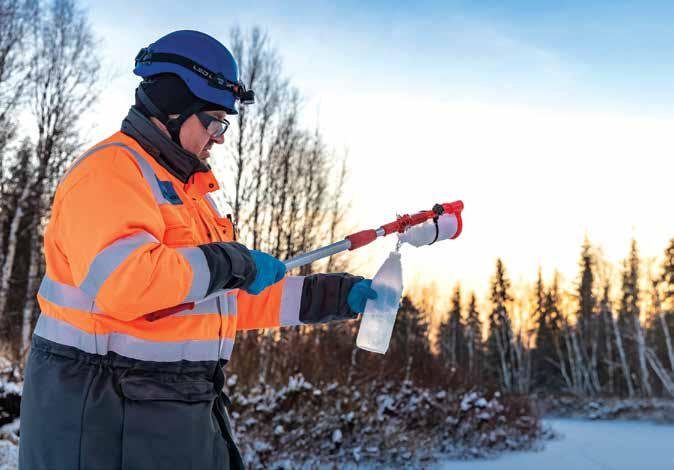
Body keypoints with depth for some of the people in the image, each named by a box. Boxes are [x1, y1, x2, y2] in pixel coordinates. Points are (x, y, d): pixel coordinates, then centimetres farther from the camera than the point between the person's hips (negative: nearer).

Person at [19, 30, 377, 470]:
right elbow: (120, 280, -31)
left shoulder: (190, 189, 18)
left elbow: (232, 299, 19)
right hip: (109, 416, -9)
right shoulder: (110, 169, -13)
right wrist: (231, 262, -21)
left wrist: (337, 295, 14)